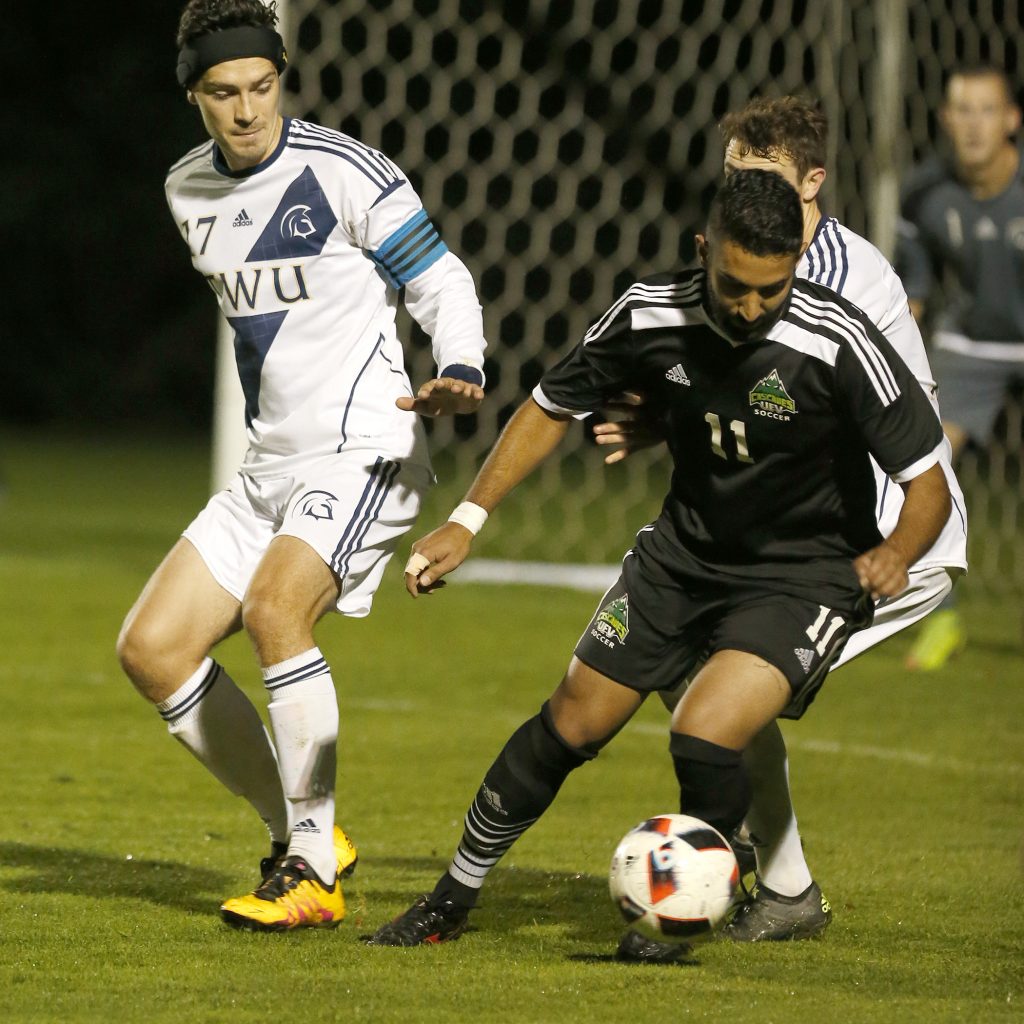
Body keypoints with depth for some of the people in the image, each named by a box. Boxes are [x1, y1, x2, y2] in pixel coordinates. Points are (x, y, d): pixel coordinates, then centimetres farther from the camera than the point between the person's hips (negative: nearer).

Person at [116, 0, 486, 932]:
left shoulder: (346, 172, -11)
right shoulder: (190, 191, 10)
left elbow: (441, 284, -8)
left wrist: (460, 374, -26)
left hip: (365, 452, -8)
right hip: (272, 465, 8)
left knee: (273, 606, -30)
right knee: (151, 648, -1)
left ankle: (313, 876, -22)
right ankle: (301, 836, 10)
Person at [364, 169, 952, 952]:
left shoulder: (838, 345, -26)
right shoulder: (653, 315, -15)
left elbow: (927, 483, -19)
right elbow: (553, 406, 2)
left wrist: (897, 553, -40)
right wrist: (468, 521, -2)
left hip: (805, 573, -4)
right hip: (686, 549, 4)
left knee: (704, 740, -25)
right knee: (570, 728, 7)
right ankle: (453, 900, 28)